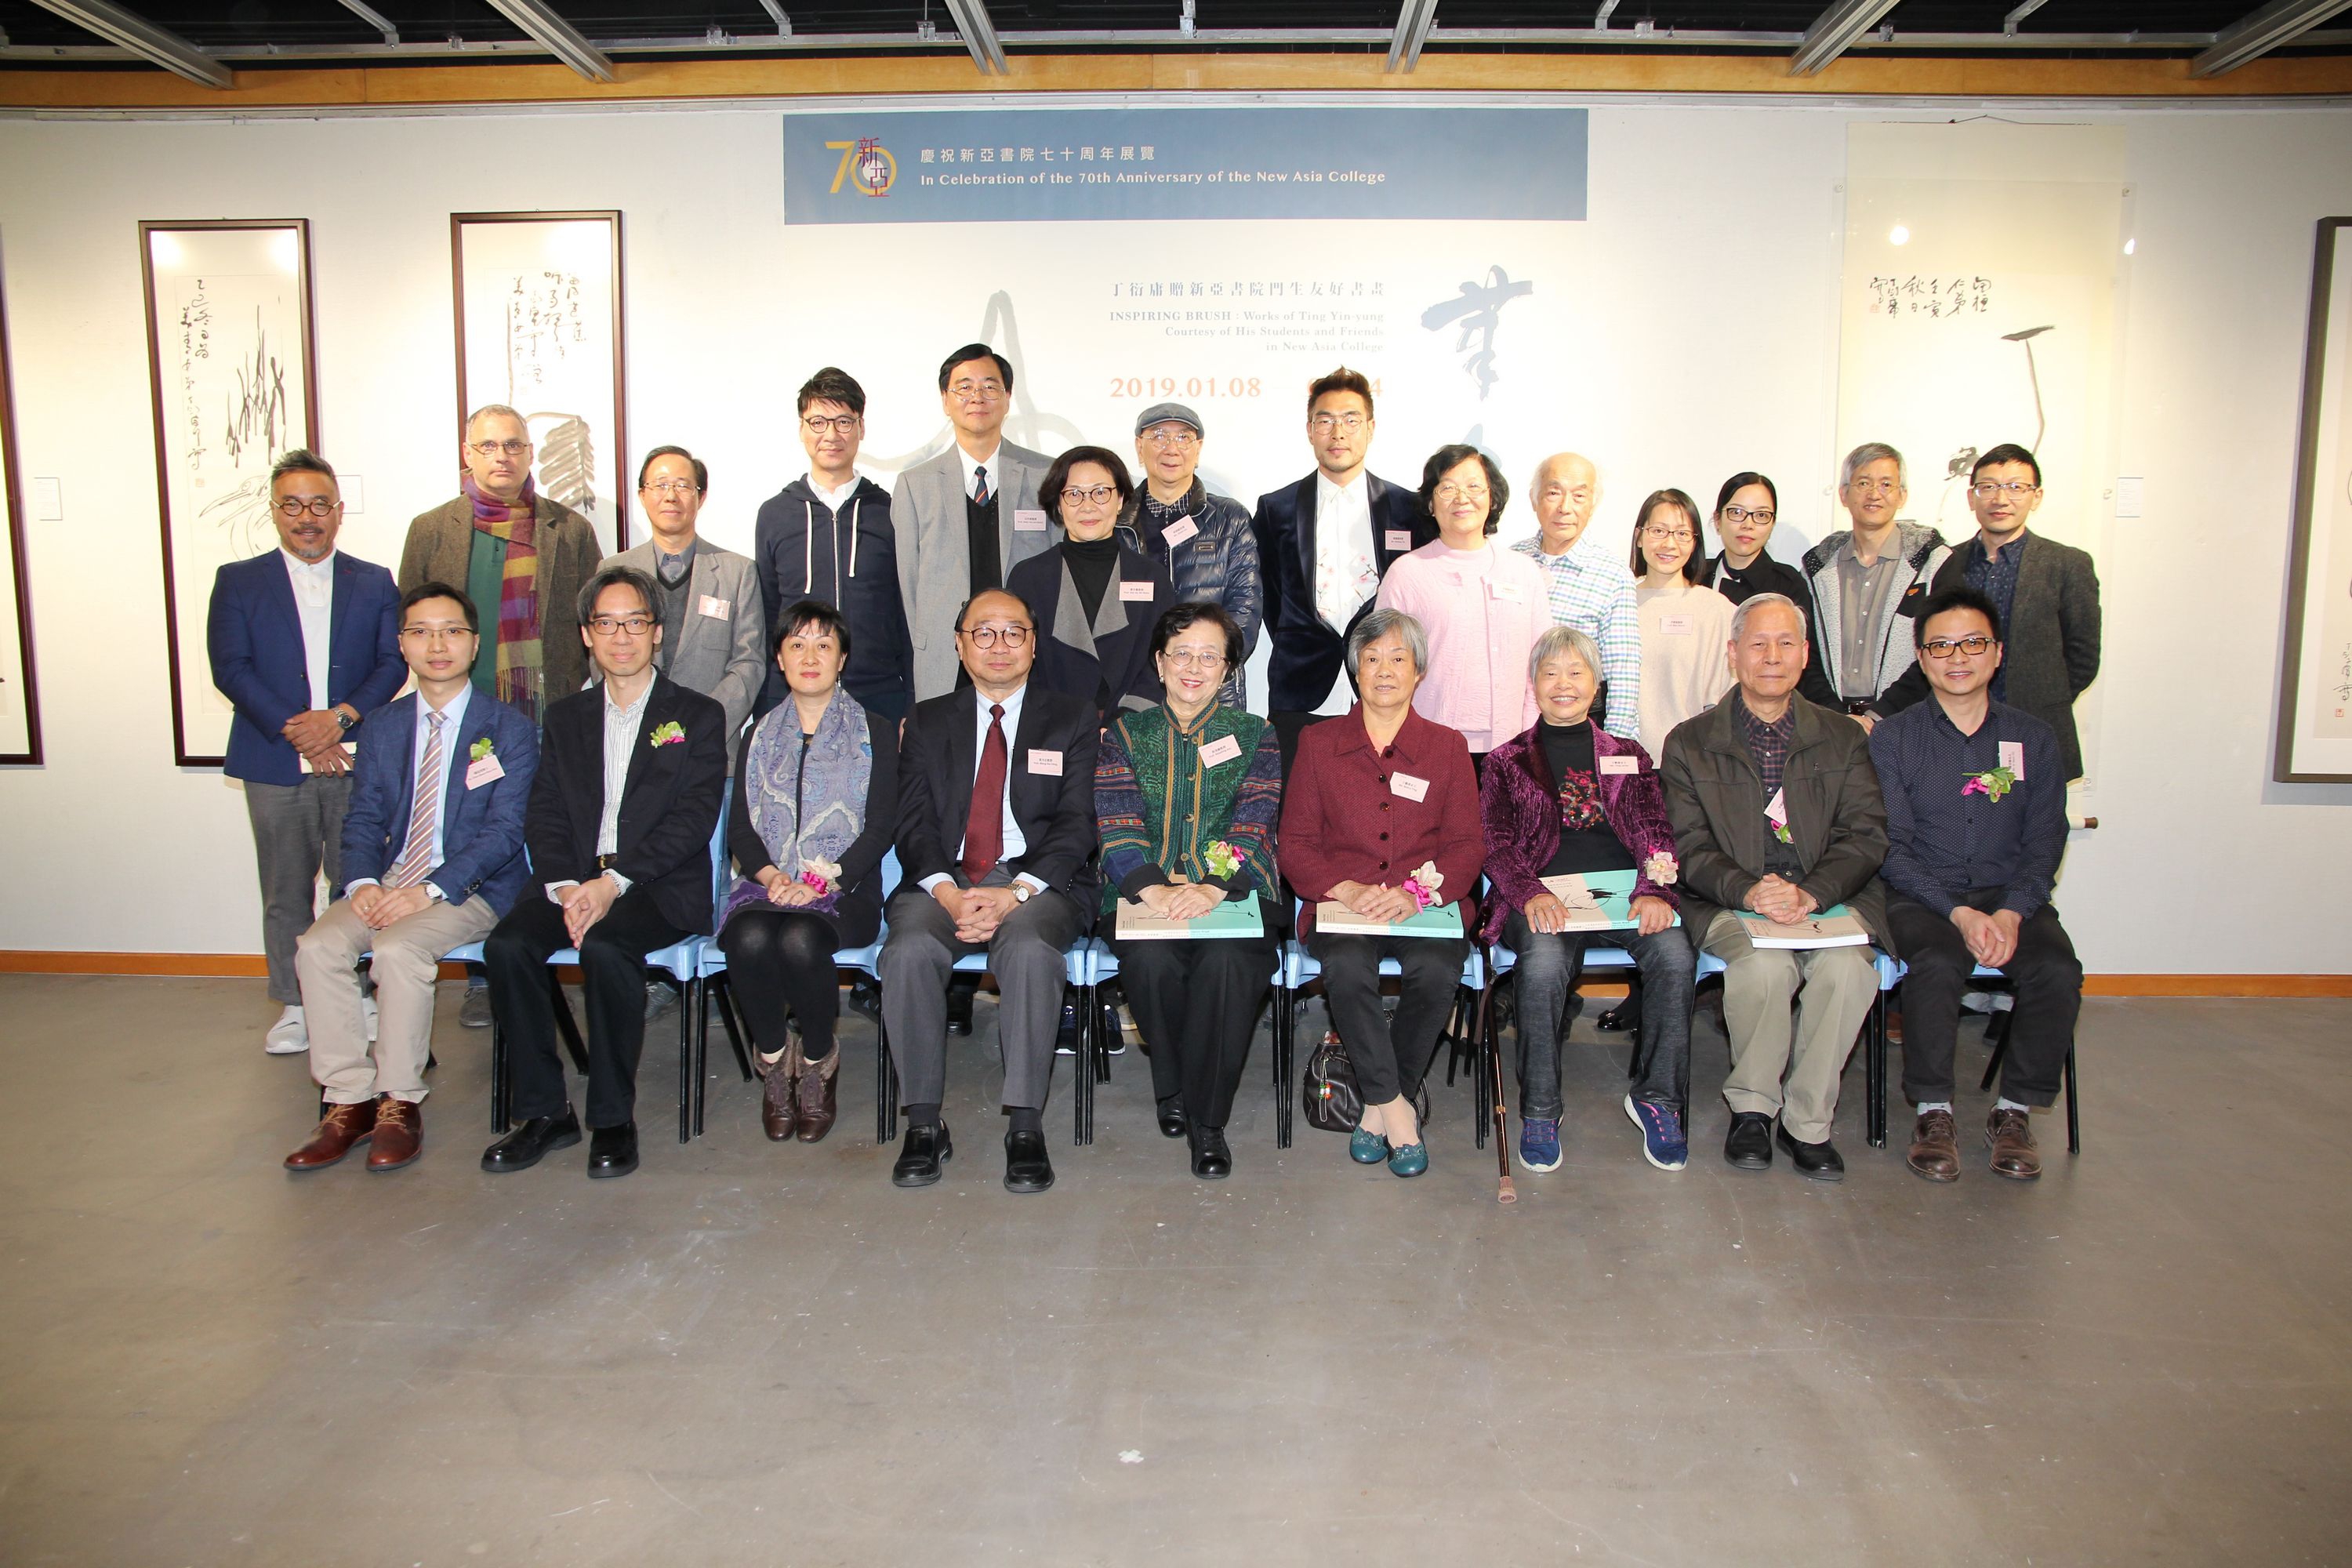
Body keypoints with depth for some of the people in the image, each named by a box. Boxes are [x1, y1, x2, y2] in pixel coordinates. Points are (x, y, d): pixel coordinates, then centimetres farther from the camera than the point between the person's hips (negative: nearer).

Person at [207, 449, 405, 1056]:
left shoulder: (374, 583, 10)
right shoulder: (238, 581, 7)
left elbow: (393, 662, 1)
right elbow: (230, 668, -2)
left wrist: (341, 717, -14)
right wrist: (294, 732, -12)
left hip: (355, 760, 0)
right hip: (276, 766, 0)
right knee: (286, 892, 6)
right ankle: (294, 1007, 17)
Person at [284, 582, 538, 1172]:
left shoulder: (509, 729, -2)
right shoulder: (382, 726, 14)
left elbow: (504, 830, -10)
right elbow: (362, 819, 10)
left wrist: (430, 891, -21)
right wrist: (364, 883, -12)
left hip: (472, 887, -5)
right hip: (389, 880, 5)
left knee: (399, 948, -31)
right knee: (319, 946, -20)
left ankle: (400, 1102, -14)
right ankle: (349, 1101, -10)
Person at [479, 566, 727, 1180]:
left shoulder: (697, 716, 8)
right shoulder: (565, 717, 20)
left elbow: (694, 818, -5)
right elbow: (544, 818, 10)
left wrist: (615, 881, -17)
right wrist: (565, 887, -11)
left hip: (661, 887, -4)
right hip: (576, 880, 4)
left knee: (604, 945, -33)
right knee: (507, 944, -24)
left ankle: (613, 1119, -19)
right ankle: (544, 1111, -11)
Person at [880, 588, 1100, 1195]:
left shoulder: (1073, 719, 13)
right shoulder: (928, 721, 18)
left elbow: (1076, 824, 1)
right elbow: (913, 825, 7)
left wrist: (1016, 892, -15)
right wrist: (949, 892, -13)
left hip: (1038, 882, -1)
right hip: (943, 880, 2)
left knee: (1030, 950, -35)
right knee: (909, 950, -30)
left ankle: (1025, 1128, -27)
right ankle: (924, 1124, -18)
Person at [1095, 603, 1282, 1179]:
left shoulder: (1256, 737, 13)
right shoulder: (1125, 737, 14)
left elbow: (1254, 829, -2)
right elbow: (1118, 828, -1)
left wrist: (1212, 888, -23)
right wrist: (1154, 889, -22)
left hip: (1233, 894, -1)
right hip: (1144, 895, 1)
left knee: (1228, 960, -35)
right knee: (1150, 960, -33)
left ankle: (1207, 1119, -18)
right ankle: (1173, 1091, -5)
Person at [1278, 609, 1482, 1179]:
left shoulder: (1448, 748, 13)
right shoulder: (1318, 743, 12)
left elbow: (1466, 847, 6)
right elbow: (1295, 843, 7)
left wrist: (1414, 892, -14)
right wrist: (1348, 890, -12)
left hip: (1425, 907, 0)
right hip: (1340, 904, 0)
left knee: (1437, 971, -32)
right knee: (1347, 968, -33)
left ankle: (1381, 1103, -11)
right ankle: (1394, 1107, -16)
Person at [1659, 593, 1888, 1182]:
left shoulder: (1844, 740, 13)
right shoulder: (1689, 743, 8)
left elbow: (1865, 836, 2)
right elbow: (1689, 846, -1)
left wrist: (1809, 894, -18)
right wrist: (1748, 891, -21)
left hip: (1830, 900, 2)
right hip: (1730, 906, -1)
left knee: (1847, 967, -30)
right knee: (1763, 964, -33)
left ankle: (1807, 1122, -11)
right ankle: (1752, 1107, -8)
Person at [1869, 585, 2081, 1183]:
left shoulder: (2033, 738, 9)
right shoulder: (1892, 739, 2)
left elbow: (2045, 843, 4)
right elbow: (1893, 847, -4)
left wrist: (2011, 914, -14)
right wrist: (1957, 913, -18)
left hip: (2011, 895, 2)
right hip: (1921, 895, -2)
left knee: (2058, 971, -26)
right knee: (1937, 964, -33)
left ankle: (2014, 1112, -5)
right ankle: (1933, 1112, -14)